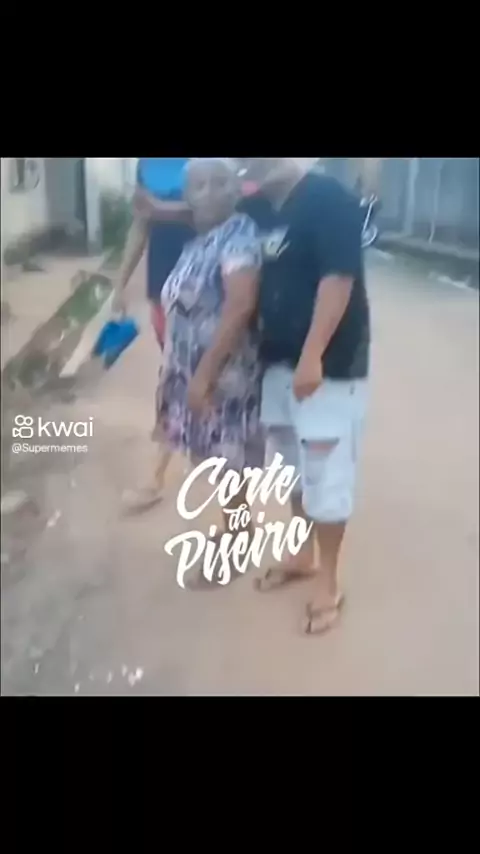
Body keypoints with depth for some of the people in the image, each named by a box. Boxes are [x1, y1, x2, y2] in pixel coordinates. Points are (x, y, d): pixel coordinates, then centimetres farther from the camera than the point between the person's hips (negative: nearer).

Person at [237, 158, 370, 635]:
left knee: (325, 475, 1)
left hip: (328, 365, -7)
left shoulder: (329, 199, -13)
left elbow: (338, 279, -19)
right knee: (294, 469, 18)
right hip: (279, 359, 8)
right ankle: (302, 557, 36)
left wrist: (312, 356, -23)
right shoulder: (262, 209, 9)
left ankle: (328, 583, 16)